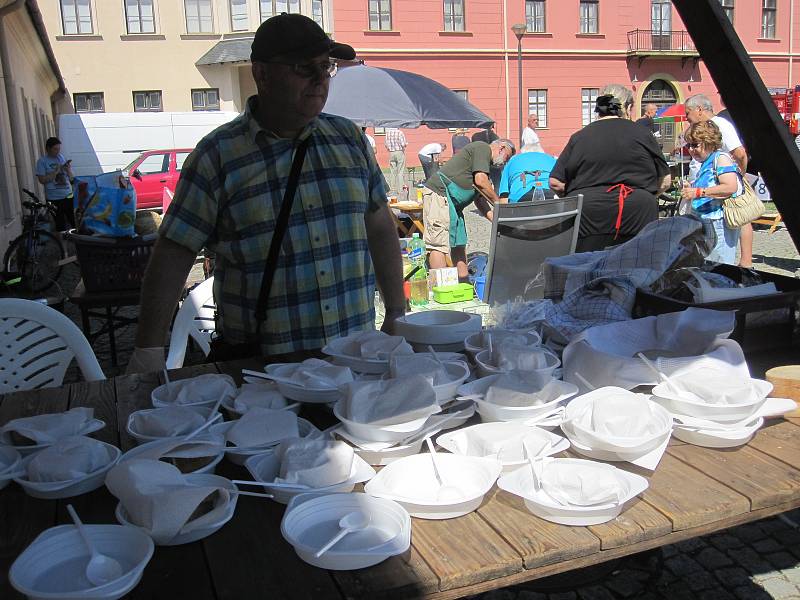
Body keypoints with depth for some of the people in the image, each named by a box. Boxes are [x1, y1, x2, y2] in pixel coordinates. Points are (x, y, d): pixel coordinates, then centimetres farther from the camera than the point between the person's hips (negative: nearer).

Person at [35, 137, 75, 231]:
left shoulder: (62, 158, 9)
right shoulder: (42, 161, -2)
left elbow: (71, 178, 11)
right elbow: (42, 180, -11)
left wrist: (68, 170, -9)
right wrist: (55, 172, -15)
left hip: (68, 195, 4)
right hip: (54, 198, -4)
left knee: (73, 221, 5)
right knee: (60, 224, 0)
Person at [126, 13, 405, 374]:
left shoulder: (349, 138, 7)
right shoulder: (217, 155, -6)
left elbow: (380, 227, 13)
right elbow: (173, 256, -7)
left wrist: (397, 314, 10)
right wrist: (148, 352, -10)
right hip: (256, 361, -3)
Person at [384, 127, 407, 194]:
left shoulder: (387, 133, 1)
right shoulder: (400, 132, -12)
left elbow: (385, 144, 6)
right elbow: (403, 144, -15)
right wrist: (406, 144, 6)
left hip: (391, 153, 4)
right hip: (400, 152, -4)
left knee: (392, 172, 8)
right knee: (400, 172, 0)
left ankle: (392, 189, 9)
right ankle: (400, 189, -1)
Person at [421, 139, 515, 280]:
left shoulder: (485, 162, 26)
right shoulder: (483, 148, -3)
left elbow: (479, 198, 24)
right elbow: (480, 181, -16)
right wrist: (499, 202, -5)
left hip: (452, 203, 11)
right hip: (439, 193, -11)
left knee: (459, 243, 12)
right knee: (439, 244, -12)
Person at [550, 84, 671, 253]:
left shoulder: (579, 137, 7)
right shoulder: (642, 134, 6)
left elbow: (555, 183, 5)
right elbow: (665, 181, 11)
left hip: (587, 218, 0)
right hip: (636, 217, 0)